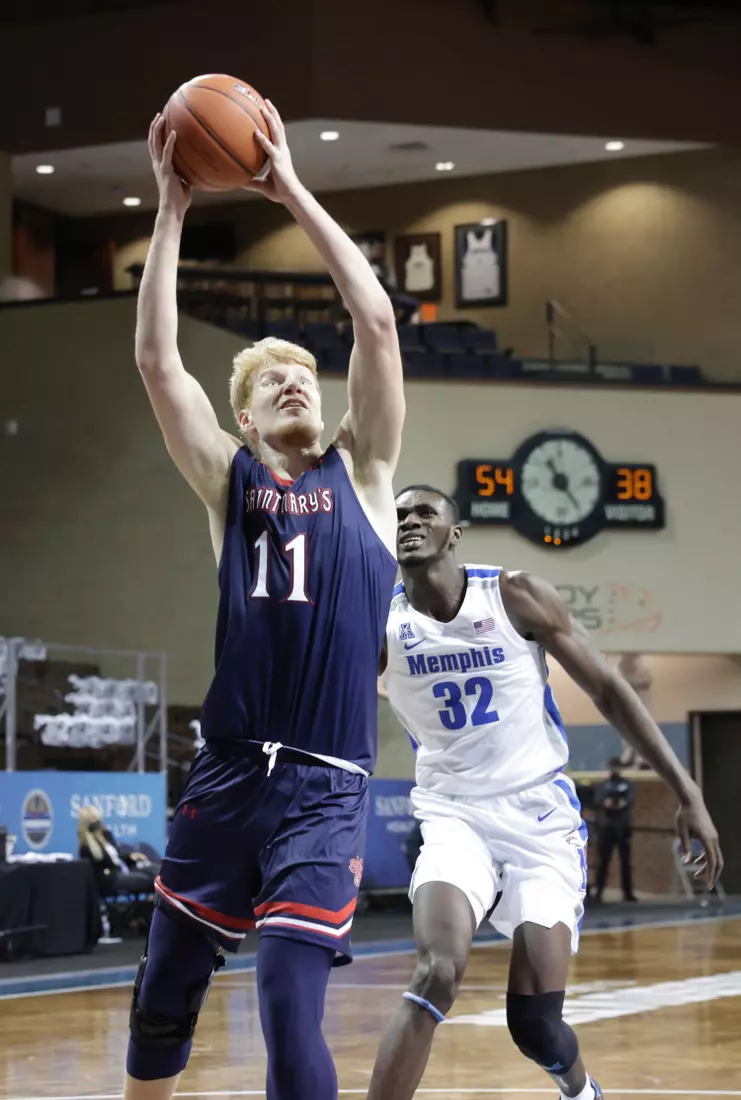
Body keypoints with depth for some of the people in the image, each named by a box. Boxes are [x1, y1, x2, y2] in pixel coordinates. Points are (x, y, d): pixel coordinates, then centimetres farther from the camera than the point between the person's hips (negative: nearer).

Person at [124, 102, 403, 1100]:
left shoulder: (361, 472, 8)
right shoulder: (230, 482, 10)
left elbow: (377, 322, -2)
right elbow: (156, 359, 0)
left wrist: (294, 193, 0)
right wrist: (172, 207, -3)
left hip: (326, 782, -2)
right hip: (228, 769, 2)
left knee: (290, 1007, -13)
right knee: (162, 997, 10)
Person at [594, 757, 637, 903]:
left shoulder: (628, 785, 10)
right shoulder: (603, 786, 11)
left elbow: (631, 801, -6)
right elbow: (596, 803, -3)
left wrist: (624, 803, -30)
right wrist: (605, 804, -26)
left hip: (624, 826, 0)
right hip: (606, 826, 0)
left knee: (625, 861, 2)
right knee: (603, 860, -1)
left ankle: (628, 892, 5)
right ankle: (599, 891, 1)